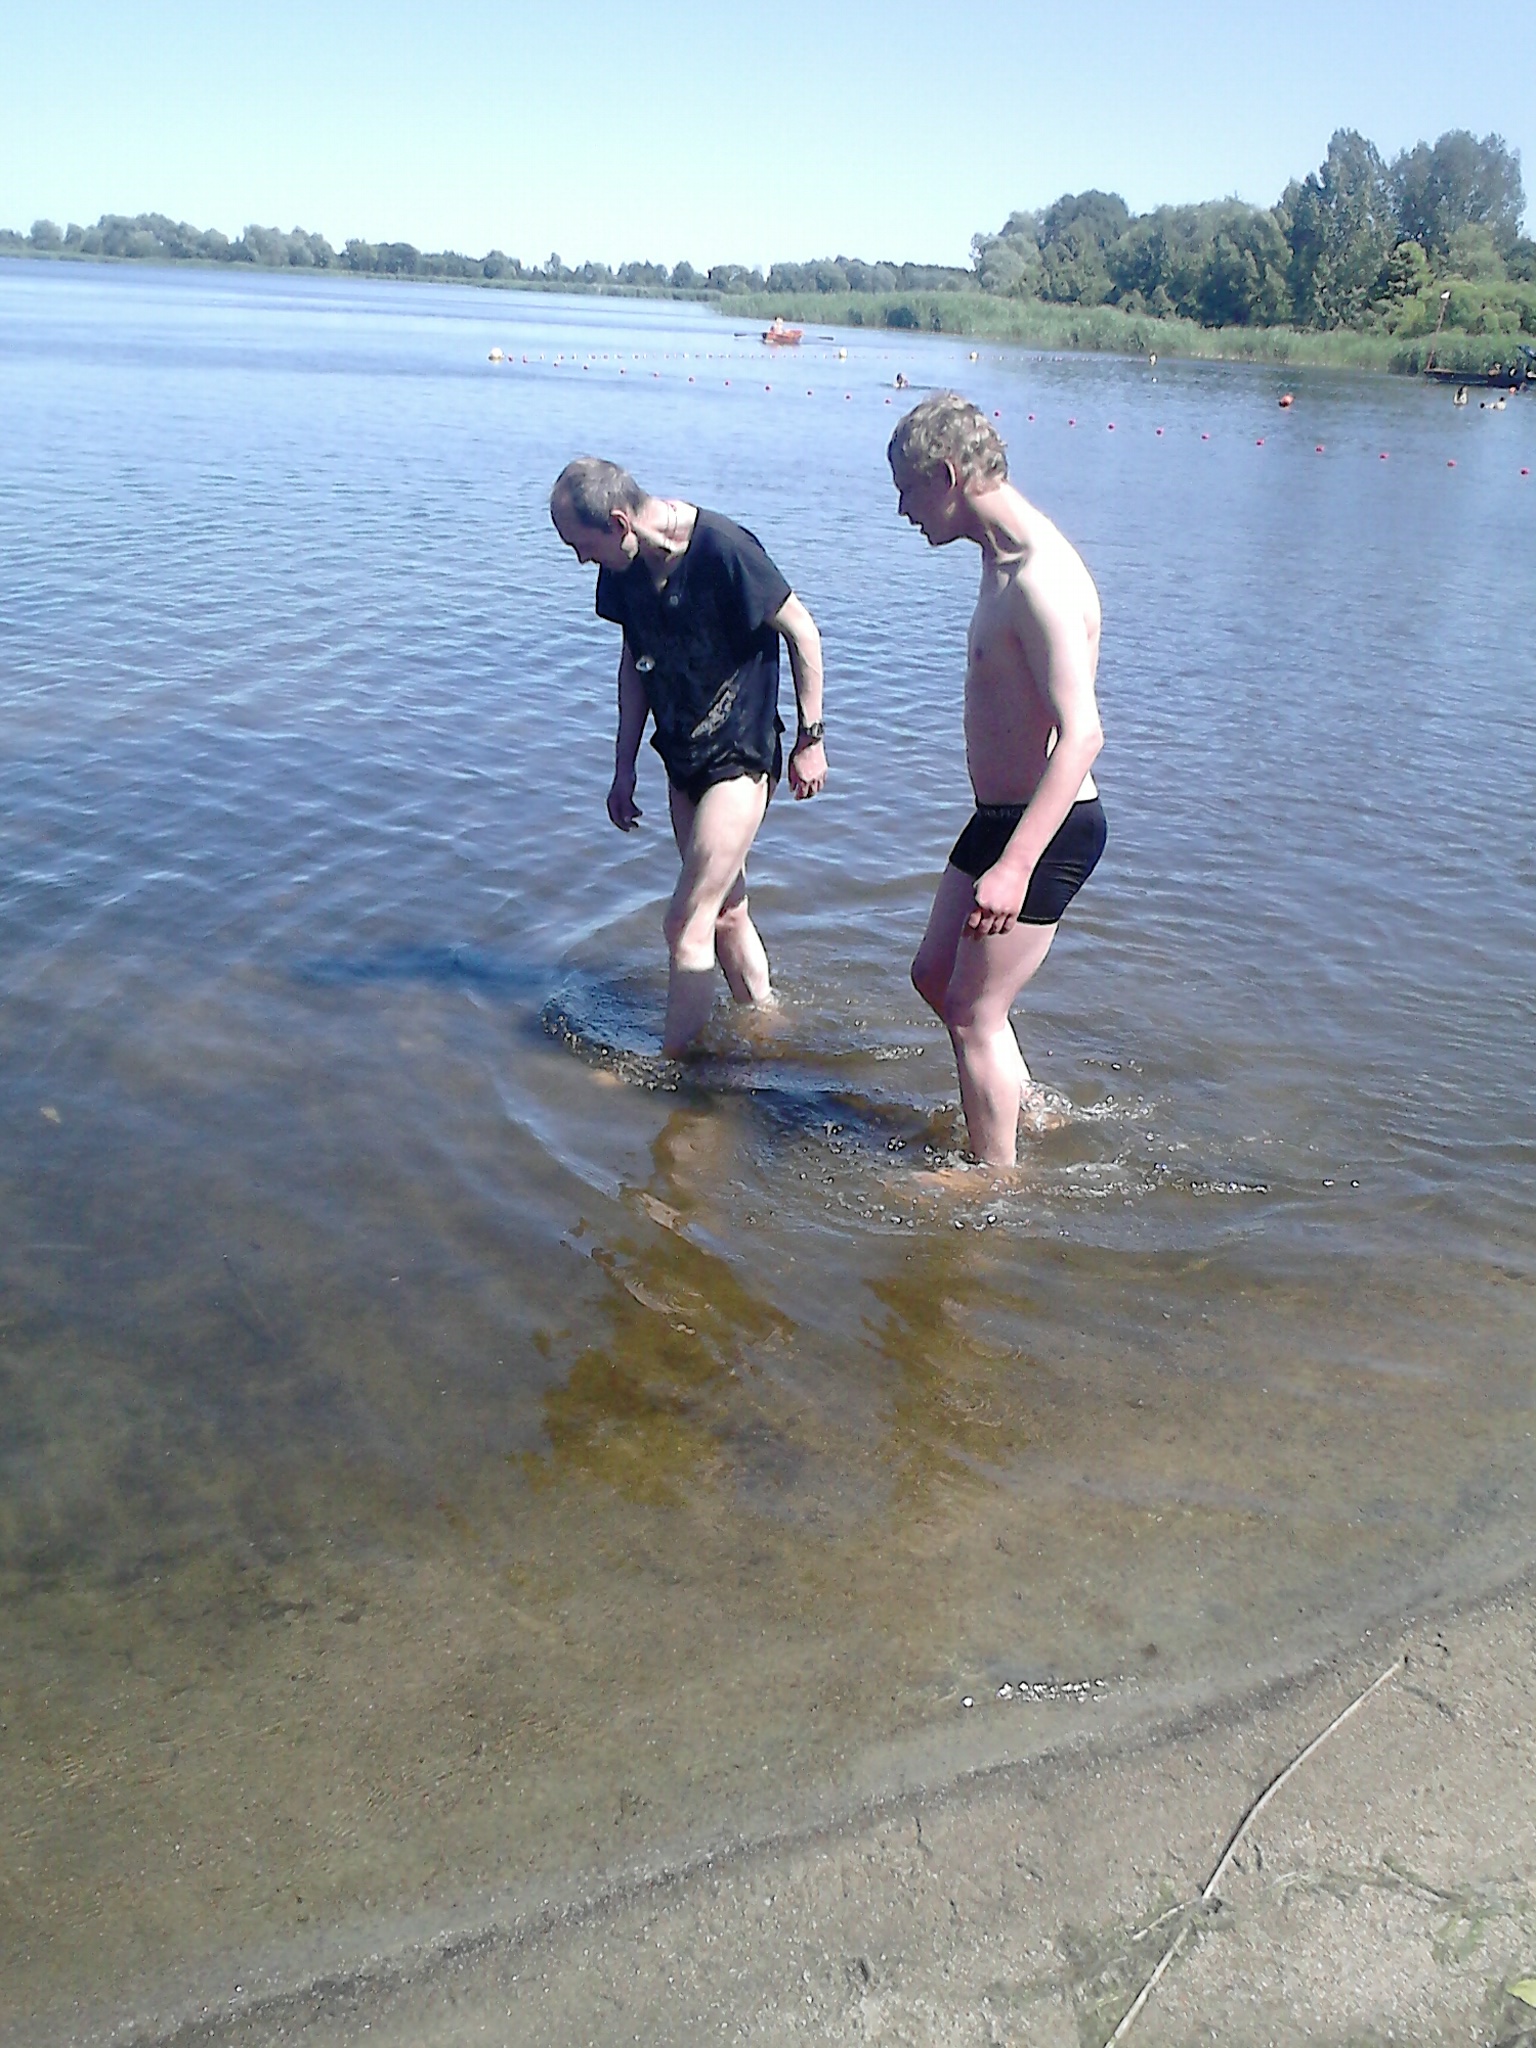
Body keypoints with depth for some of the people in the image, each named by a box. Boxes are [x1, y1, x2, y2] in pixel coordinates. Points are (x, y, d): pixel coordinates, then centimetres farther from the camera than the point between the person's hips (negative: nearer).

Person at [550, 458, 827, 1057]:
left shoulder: (724, 550, -24)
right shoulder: (625, 565, -2)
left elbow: (802, 631, -14)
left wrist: (810, 737, -9)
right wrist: (624, 767, 13)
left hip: (739, 760, -8)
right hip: (684, 759, 8)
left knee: (687, 926, -8)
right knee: (725, 912, 18)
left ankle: (670, 1066, 4)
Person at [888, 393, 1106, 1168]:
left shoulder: (1040, 579, -24)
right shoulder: (1006, 559, 9)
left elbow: (1081, 733, -31)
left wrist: (1014, 866, -37)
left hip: (1046, 828, -10)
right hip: (1001, 816, 10)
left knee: (973, 1011, 0)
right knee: (935, 974, 20)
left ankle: (997, 1179, 18)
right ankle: (1024, 1105, 38)